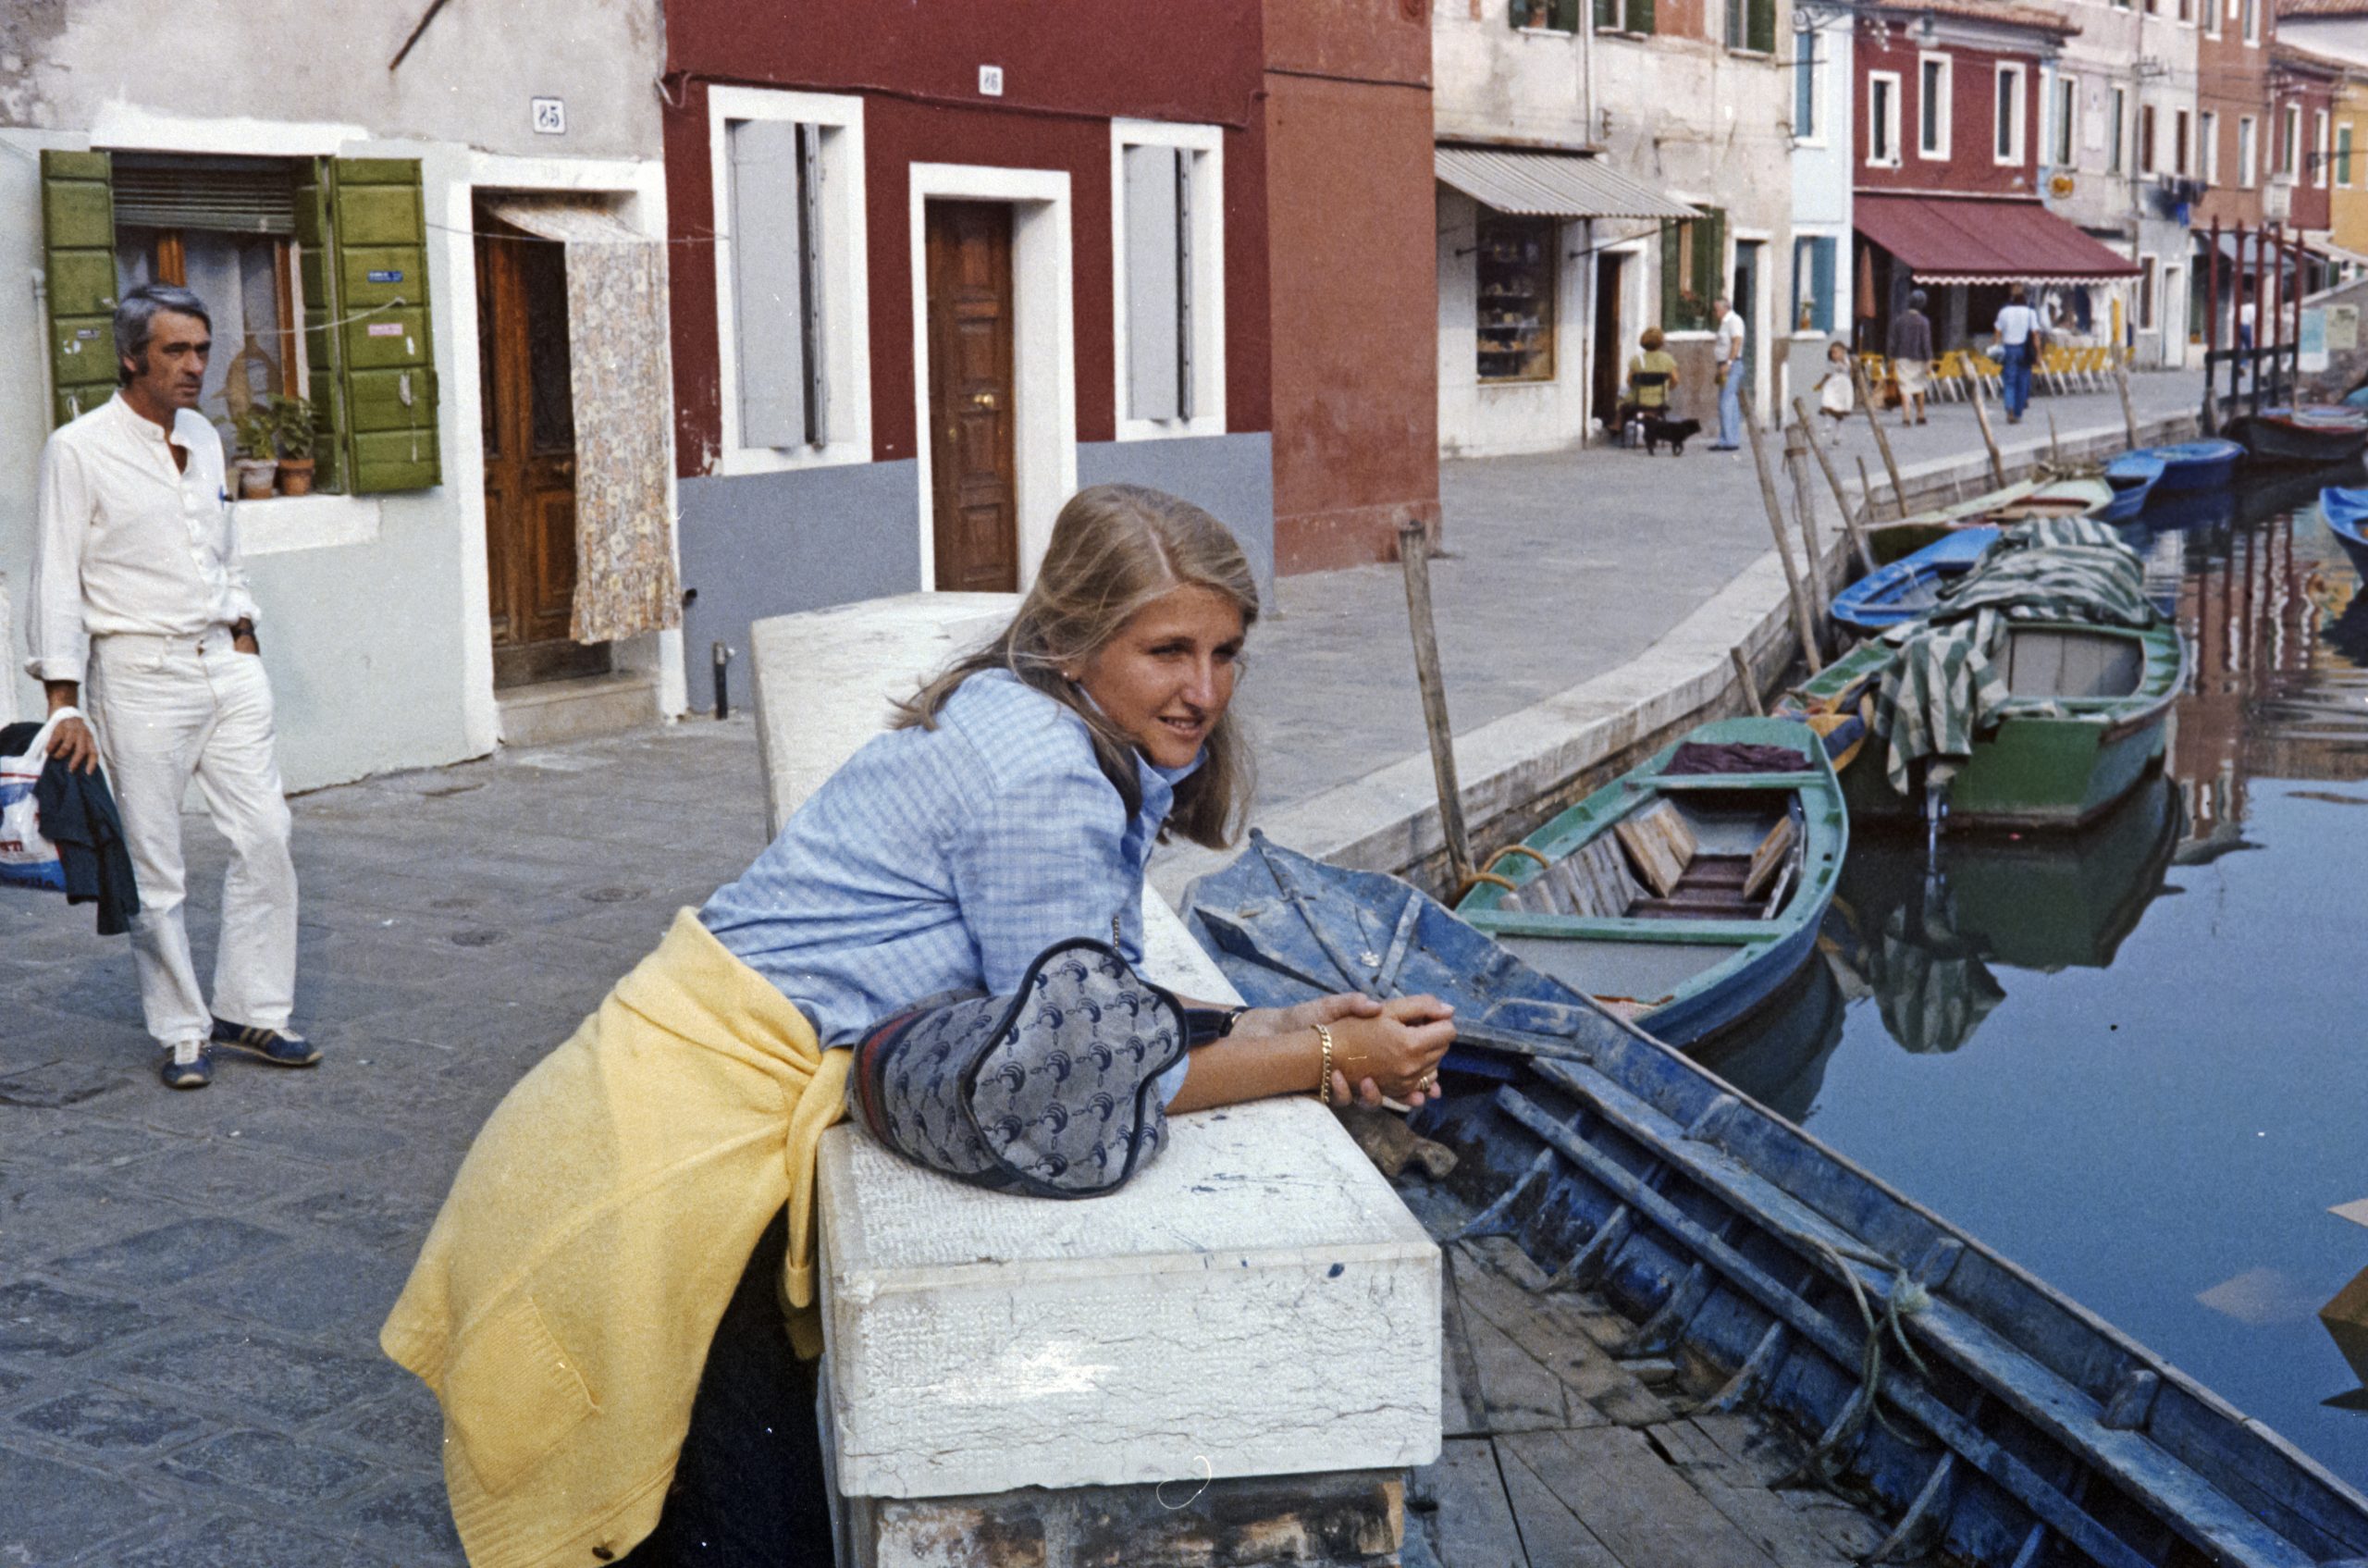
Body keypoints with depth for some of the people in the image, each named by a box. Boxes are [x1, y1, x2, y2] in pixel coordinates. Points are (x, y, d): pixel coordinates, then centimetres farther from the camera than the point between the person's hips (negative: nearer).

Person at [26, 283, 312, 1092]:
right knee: (153, 867, 1)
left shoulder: (204, 439, 12)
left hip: (226, 664, 6)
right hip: (140, 674, -6)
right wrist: (65, 704, -15)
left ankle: (252, 1010, 16)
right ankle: (182, 1032, 13)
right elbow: (58, 583, -9)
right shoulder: (79, 450, -7)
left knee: (265, 837, 3)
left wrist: (245, 644, 14)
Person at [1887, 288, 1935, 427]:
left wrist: (1892, 360, 10)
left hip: (1902, 358, 1)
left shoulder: (1898, 320, 1)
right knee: (1919, 387, 15)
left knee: (1905, 388, -2)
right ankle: (1920, 416, 23)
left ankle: (1906, 417, -14)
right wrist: (1928, 362, -6)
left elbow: (1894, 342, 3)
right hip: (1918, 359, -1)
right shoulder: (1923, 321, -8)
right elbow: (1926, 343, -10)